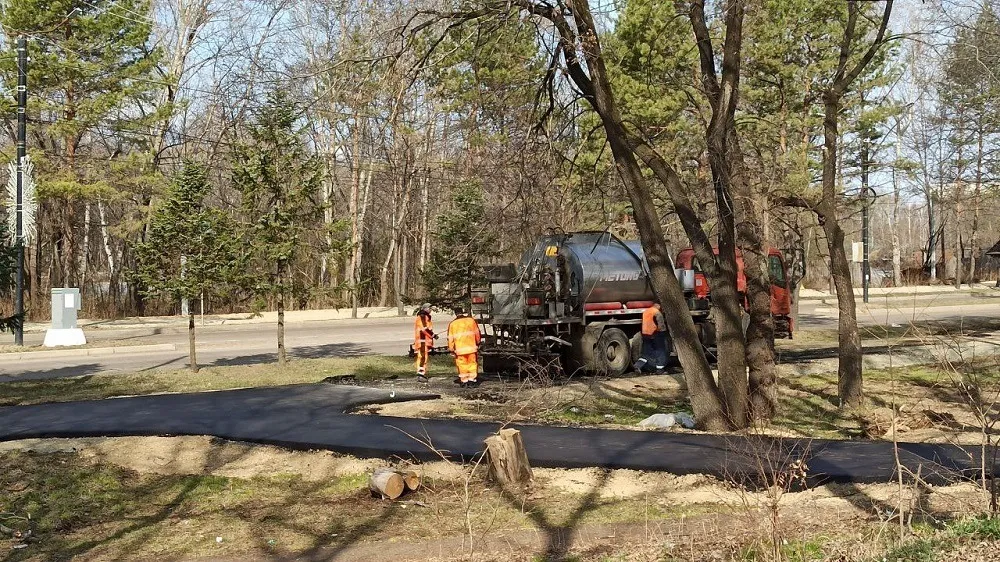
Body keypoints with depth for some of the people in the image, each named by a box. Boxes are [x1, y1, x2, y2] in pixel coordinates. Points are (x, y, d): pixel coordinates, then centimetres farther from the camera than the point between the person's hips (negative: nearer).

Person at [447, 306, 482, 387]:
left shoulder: (452, 324, 1)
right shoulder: (471, 320, 1)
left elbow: (450, 338, 2)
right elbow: (477, 333, 8)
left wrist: (451, 349, 11)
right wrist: (478, 342, 23)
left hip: (460, 349, 0)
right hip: (471, 347, 0)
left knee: (462, 364, 6)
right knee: (472, 363, 8)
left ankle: (464, 381, 8)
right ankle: (472, 379, 7)